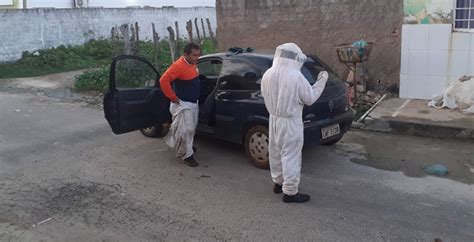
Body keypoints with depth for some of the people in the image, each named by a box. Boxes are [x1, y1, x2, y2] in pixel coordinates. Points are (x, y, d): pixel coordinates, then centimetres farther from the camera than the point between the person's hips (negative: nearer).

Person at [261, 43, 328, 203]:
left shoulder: (268, 75, -2)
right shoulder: (296, 77, -20)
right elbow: (310, 98, -11)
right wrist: (321, 81, 0)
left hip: (274, 119, 7)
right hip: (290, 122, -7)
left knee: (276, 152, 20)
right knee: (290, 156, 1)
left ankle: (278, 182, 35)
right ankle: (290, 192, 8)